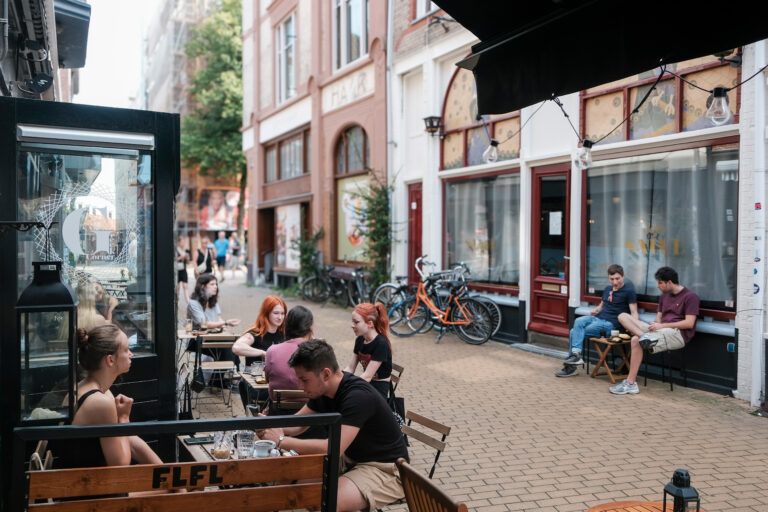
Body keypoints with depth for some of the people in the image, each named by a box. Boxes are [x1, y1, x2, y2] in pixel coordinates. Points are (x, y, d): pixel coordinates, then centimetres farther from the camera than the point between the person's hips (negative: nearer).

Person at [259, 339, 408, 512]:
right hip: (350, 458, 9)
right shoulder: (322, 389, -1)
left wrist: (281, 440, -28)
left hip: (384, 469, -9)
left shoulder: (358, 396, -29)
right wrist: (276, 429, -13)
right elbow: (298, 423, 10)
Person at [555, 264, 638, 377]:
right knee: (578, 321, -22)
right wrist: (596, 310, 9)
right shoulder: (607, 289, 20)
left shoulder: (629, 291, -2)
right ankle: (576, 353, -26)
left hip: (610, 323, -7)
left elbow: (634, 312, -7)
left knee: (575, 332, -20)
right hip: (597, 318, 7)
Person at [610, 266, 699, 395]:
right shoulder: (664, 295, 22)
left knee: (636, 340, -30)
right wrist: (655, 325, -2)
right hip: (662, 331, 8)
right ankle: (644, 336, -32)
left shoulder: (690, 296, -2)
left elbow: (689, 323, -10)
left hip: (678, 334, -8)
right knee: (623, 317, -6)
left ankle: (631, 384, -26)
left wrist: (662, 326, -13)